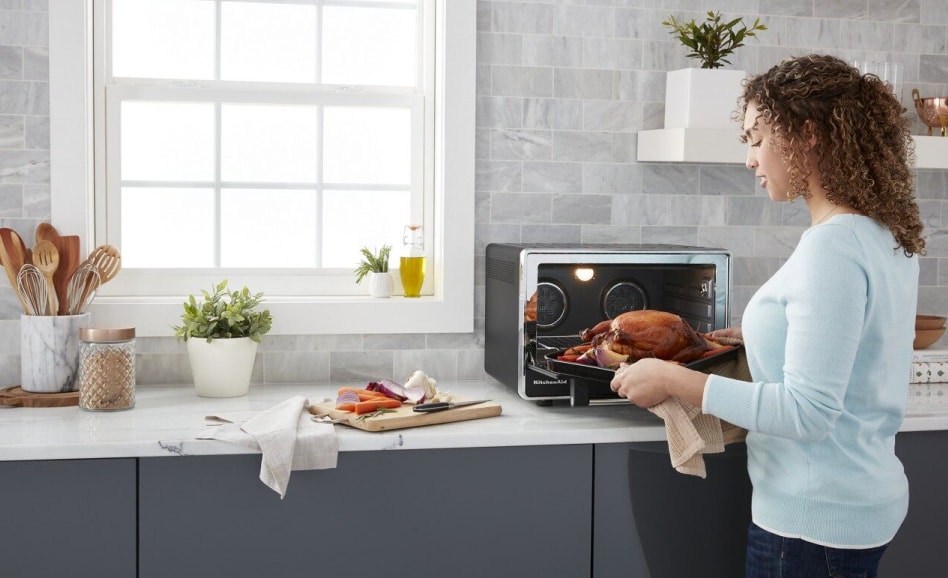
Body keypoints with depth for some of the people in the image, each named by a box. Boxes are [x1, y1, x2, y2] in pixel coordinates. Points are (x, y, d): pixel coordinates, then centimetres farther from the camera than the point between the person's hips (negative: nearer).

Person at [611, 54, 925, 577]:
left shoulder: (831, 247, -22)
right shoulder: (888, 235, 6)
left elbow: (807, 412, -25)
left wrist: (673, 380, -21)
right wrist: (759, 333, 17)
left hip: (816, 519, -9)